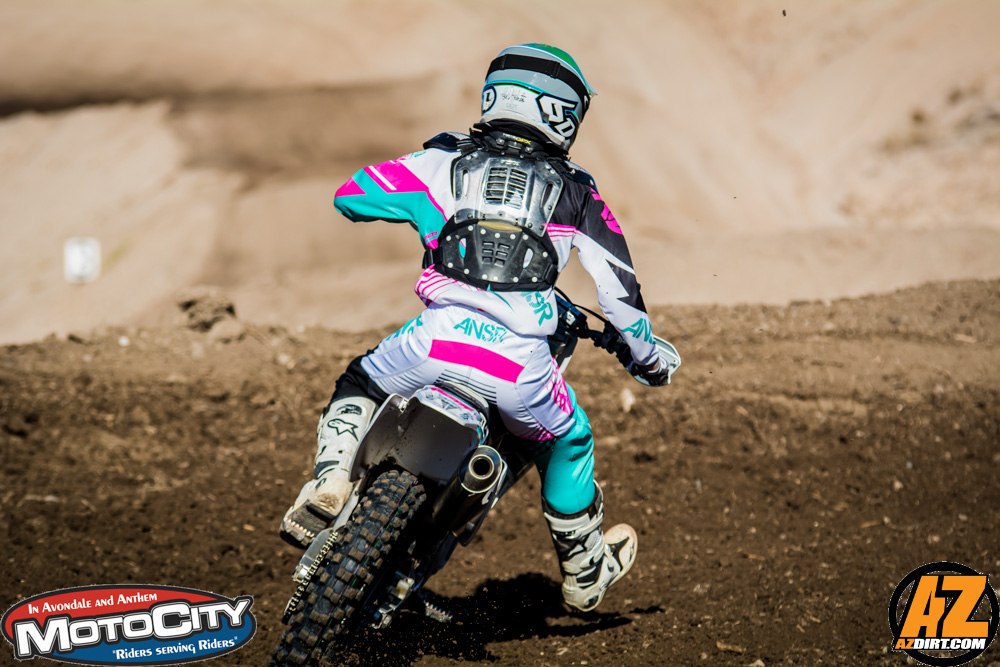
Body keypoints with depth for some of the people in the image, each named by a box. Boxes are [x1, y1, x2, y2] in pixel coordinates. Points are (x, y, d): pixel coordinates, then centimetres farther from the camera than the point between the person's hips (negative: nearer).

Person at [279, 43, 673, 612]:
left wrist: (425, 213, 35)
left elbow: (351, 195, 15)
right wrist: (648, 358, 38)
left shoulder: (447, 161, 17)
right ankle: (586, 574, 46)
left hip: (439, 335, 0)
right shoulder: (576, 193, 19)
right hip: (518, 360, 1)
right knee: (569, 443, 32)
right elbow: (620, 291, 20)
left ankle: (332, 477, 4)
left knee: (358, 387, 31)